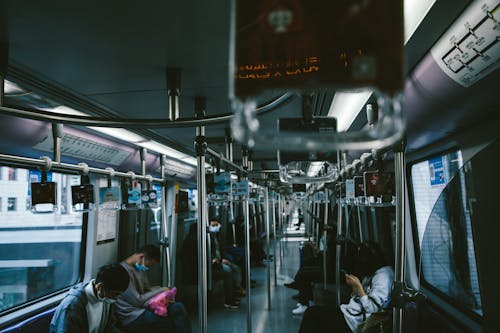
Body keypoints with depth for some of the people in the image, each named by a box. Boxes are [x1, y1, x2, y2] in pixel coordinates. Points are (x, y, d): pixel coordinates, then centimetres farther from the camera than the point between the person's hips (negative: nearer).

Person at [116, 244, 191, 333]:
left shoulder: (140, 269, 13)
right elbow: (137, 300, -18)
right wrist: (160, 290, -9)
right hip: (132, 318, -9)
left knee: (178, 307, -15)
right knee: (177, 309, -21)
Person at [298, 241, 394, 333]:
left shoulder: (383, 276, -16)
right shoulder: (372, 272, 11)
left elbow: (372, 308, -23)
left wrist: (358, 286, -18)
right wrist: (354, 285, -3)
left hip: (355, 321, -9)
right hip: (349, 312, 9)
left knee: (312, 314, -9)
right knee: (311, 311, -1)